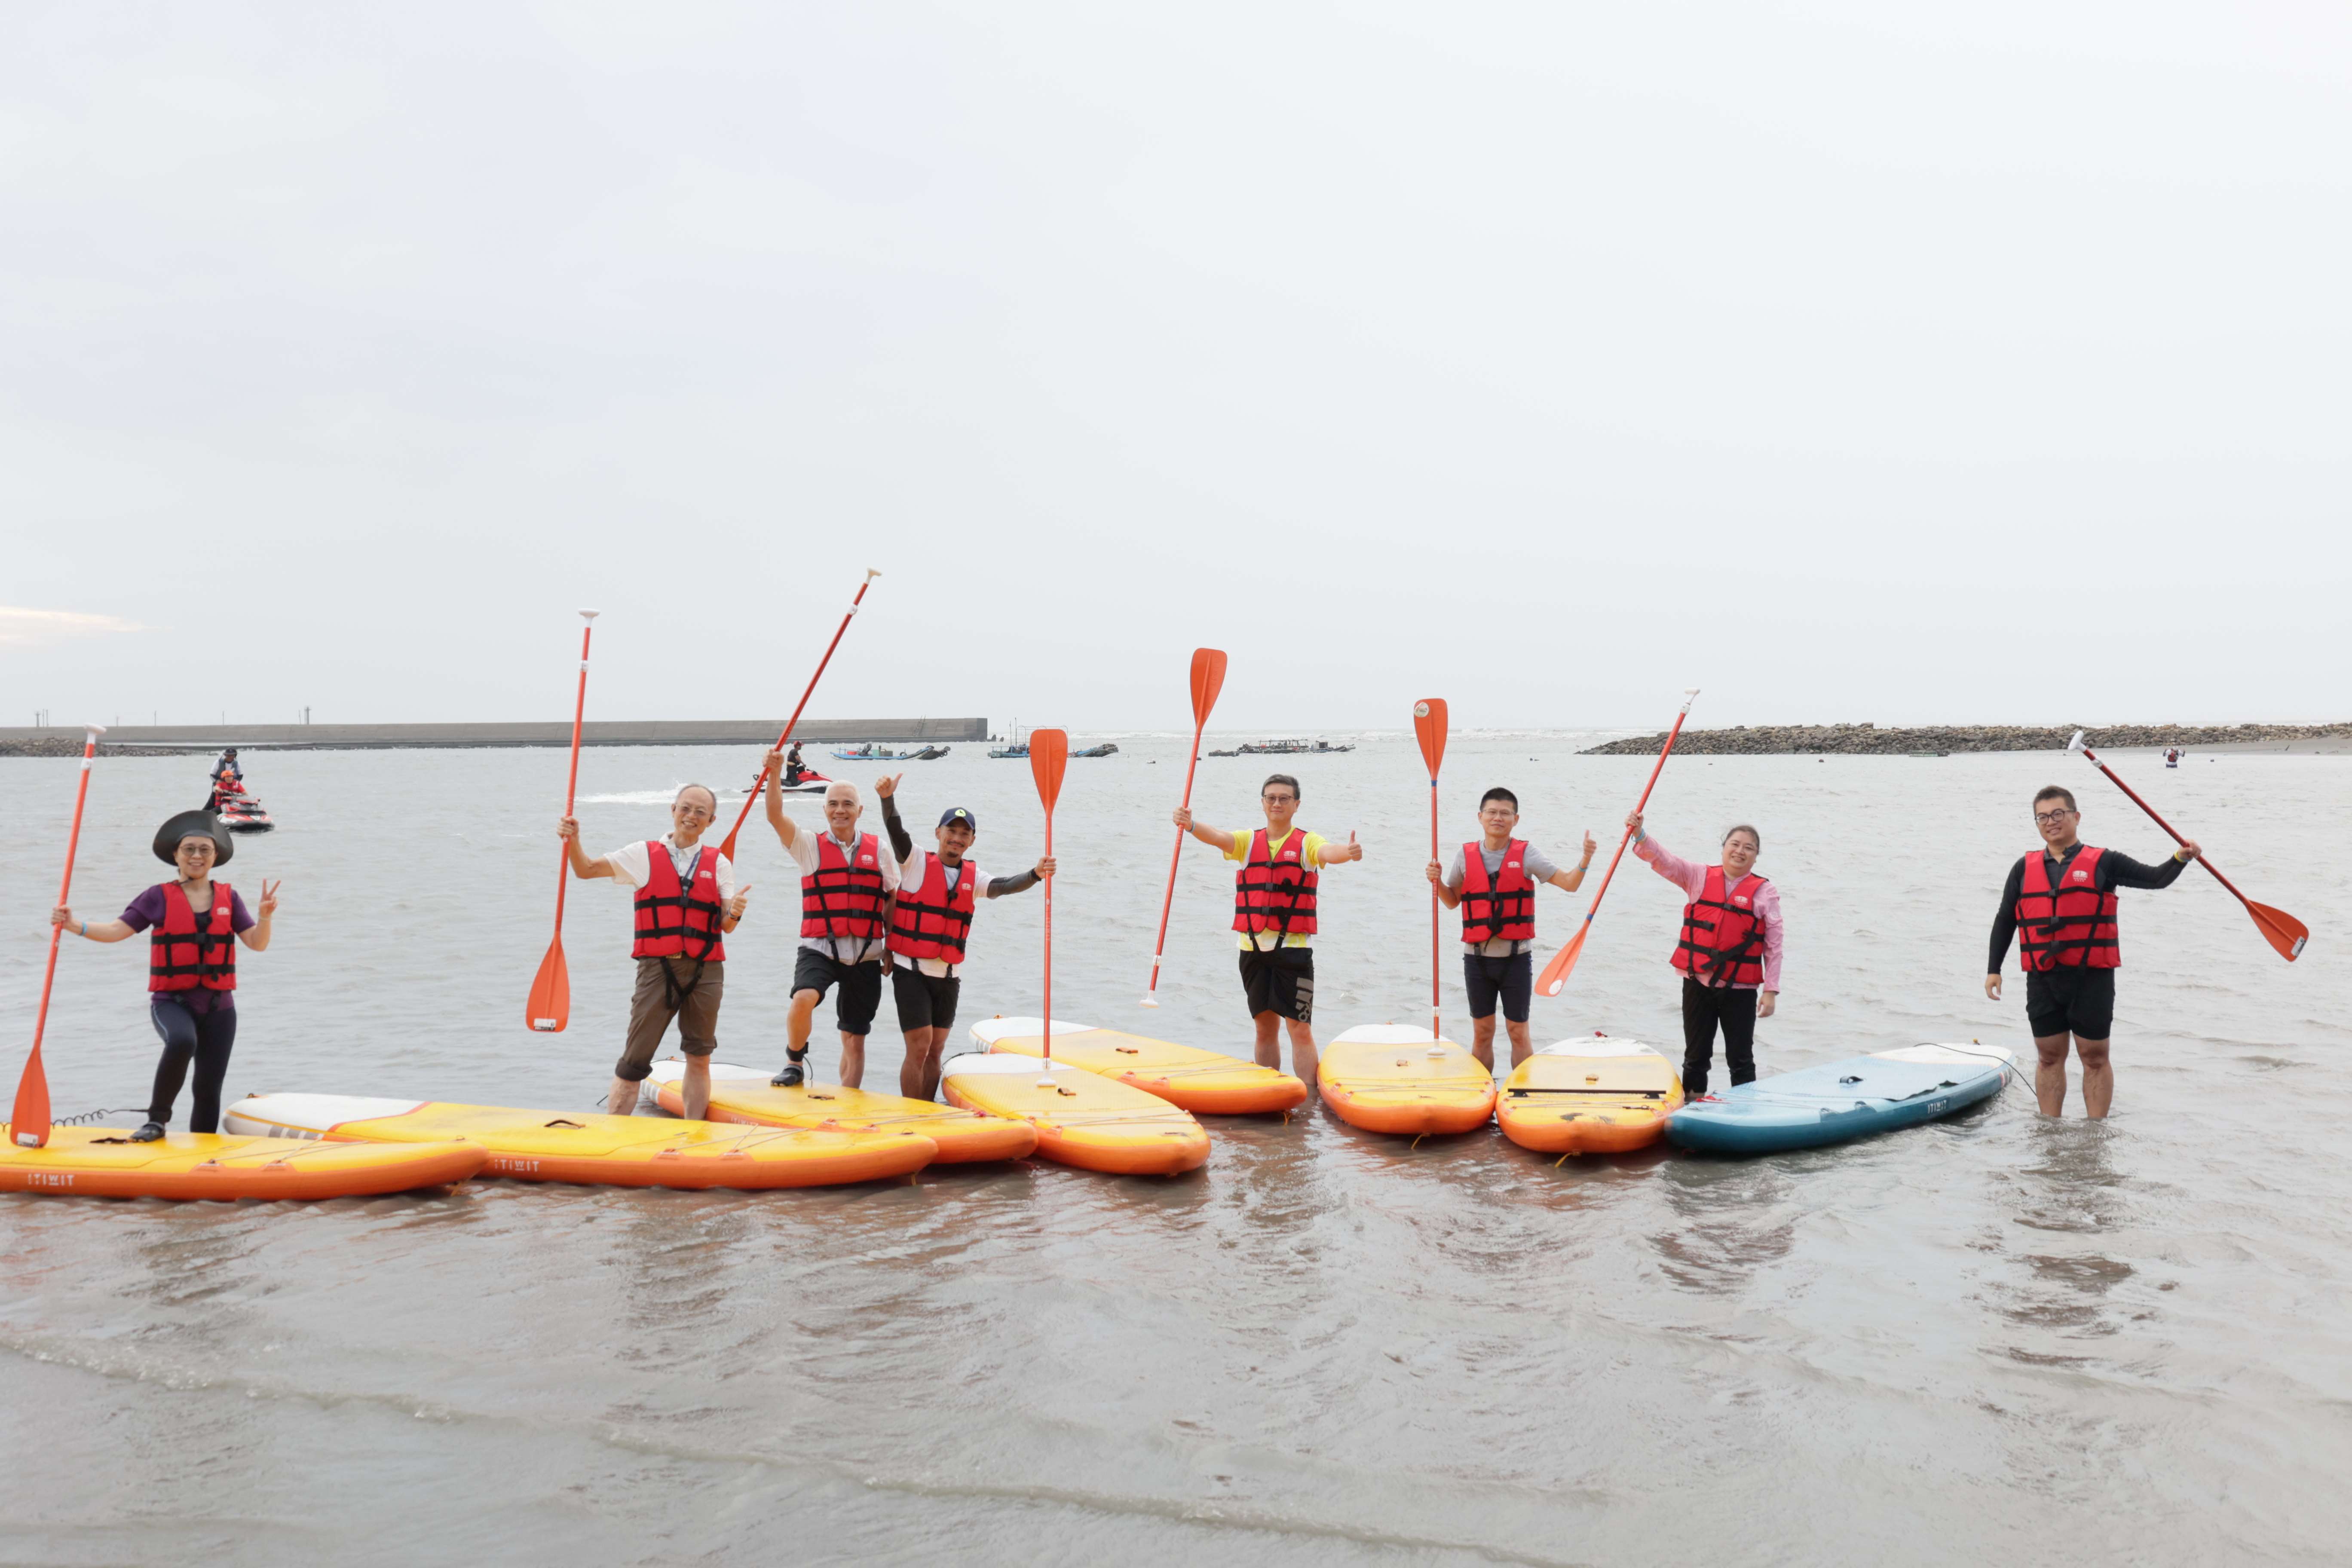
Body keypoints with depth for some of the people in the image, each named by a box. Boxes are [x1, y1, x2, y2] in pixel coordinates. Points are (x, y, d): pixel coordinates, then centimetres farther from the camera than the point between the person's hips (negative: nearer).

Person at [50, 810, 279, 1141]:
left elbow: (257, 944, 0)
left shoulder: (228, 898, 6)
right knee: (182, 1042, -35)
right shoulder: (159, 897, 0)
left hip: (218, 1005, 3)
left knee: (209, 1089, 4)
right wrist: (74, 925, -21)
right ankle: (157, 1120, -16)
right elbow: (117, 931, -5)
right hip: (172, 1000, -3)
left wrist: (264, 916, -19)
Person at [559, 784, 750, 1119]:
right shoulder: (645, 855, 7)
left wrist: (734, 914, -19)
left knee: (699, 1060, 7)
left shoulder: (719, 863, 9)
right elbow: (587, 870, 5)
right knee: (634, 1060, -4)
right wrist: (572, 842, -14)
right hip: (657, 968, -2)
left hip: (705, 972, 2)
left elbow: (726, 927, 4)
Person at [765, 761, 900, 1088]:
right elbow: (775, 817, -11)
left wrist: (893, 949, 8)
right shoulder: (810, 845, 4)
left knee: (855, 1039, 6)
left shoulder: (879, 850, 8)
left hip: (865, 957, 2)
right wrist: (774, 775, -24)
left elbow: (893, 901, 12)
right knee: (803, 1000, -30)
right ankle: (795, 1063, -4)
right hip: (820, 950, -2)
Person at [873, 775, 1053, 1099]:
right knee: (919, 1047, -8)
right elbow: (896, 831, -18)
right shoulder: (917, 863, -3)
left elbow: (1003, 886, -9)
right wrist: (888, 799, -37)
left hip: (949, 976, 5)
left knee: (935, 1050, 10)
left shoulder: (972, 877, 7)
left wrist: (1035, 875, -28)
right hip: (911, 971, -4)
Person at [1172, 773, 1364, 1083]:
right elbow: (1219, 837, -9)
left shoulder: (1306, 843, 1)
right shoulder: (1248, 842, 10)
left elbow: (1327, 852, -20)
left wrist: (1347, 852, -44)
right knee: (1265, 1028, 11)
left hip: (1294, 948, -4)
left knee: (1300, 1029, -7)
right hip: (1253, 949, 4)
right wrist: (1190, 826, -31)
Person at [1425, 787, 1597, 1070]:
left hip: (1516, 958, -2)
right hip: (1477, 958, 2)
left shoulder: (1527, 855, -2)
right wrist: (1437, 881, -6)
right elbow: (1452, 902, 13)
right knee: (1482, 1033, 10)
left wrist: (1585, 860, -23)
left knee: (1518, 1033, 4)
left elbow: (1569, 884, -6)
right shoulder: (1465, 856, 3)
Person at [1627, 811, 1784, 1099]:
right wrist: (1640, 834, -23)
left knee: (1741, 1059, 5)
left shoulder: (1765, 892, -1)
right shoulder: (1699, 877, 6)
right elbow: (1663, 860, -4)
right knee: (1696, 1055, 11)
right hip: (1698, 982, 2)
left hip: (1740, 989, -2)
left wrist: (1771, 990, -6)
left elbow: (1774, 945, -2)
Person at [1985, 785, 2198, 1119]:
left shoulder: (2102, 862, 3)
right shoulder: (2025, 868, 10)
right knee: (2049, 1057, 9)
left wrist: (2180, 860, -20)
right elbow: (2005, 920, 15)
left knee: (2095, 1057, 4)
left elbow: (2155, 878, -1)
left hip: (2091, 977, -3)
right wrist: (1993, 969, 11)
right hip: (2043, 980, 3)